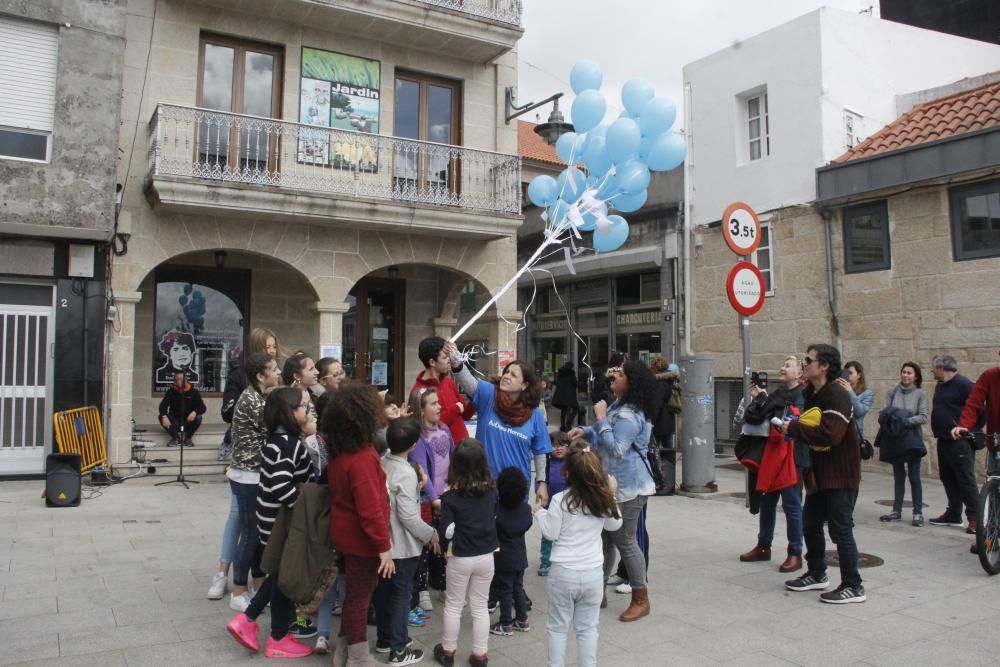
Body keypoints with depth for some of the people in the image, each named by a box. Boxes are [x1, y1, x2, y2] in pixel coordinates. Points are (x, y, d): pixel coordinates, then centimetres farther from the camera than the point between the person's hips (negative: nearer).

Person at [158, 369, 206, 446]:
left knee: (198, 417, -29)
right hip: (175, 423, 1)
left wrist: (195, 412, -31)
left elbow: (203, 407, -8)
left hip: (188, 422, -1)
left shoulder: (194, 392, -2)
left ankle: (187, 438, -8)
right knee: (161, 417, -24)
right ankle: (175, 437, -11)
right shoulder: (171, 392, 1)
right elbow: (163, 405, -12)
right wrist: (164, 416, -33)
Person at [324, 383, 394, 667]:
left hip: (345, 534, 9)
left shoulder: (338, 451, 0)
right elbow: (370, 508, -28)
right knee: (359, 597, 6)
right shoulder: (362, 459, -28)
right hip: (361, 540, -9)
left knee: (353, 594, 23)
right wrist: (384, 546, -22)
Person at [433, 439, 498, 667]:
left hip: (460, 559, -3)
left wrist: (442, 548, 2)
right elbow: (496, 520, 7)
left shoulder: (451, 497, -18)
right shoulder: (492, 492, -5)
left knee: (453, 605, 15)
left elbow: (445, 532, -16)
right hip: (486, 557, 3)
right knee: (480, 606, 15)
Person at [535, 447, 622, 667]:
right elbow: (615, 525, 16)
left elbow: (550, 533, -7)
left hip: (563, 573, -3)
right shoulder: (602, 500, -2)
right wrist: (611, 495, 16)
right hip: (593, 573, 3)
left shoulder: (560, 500, -14)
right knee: (587, 629, 14)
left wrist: (540, 514, 9)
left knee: (558, 628, 11)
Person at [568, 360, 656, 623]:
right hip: (611, 483, 10)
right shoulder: (619, 405, 11)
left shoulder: (630, 416, -23)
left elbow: (616, 448, -30)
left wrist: (601, 418, -25)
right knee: (606, 537, 17)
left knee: (625, 541, 0)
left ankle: (640, 599, 16)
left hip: (627, 487, -10)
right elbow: (605, 435, 25)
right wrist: (585, 431, 9)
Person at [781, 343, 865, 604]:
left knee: (841, 529, -1)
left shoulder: (836, 395, -21)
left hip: (840, 474, -10)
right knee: (810, 524, 17)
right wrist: (794, 427, -2)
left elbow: (830, 435, -32)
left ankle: (853, 587, 12)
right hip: (819, 473, 10)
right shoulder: (811, 393, 9)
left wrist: (794, 428, -23)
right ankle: (816, 574, 33)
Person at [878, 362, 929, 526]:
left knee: (914, 477, -1)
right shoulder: (893, 392, 5)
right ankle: (897, 511, 19)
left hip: (912, 440, -3)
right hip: (895, 439, 3)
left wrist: (906, 421, -21)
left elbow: (923, 417, -9)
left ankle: (918, 513, 9)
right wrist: (891, 418, -18)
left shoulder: (921, 394, -3)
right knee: (898, 476, 12)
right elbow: (883, 412, 2)